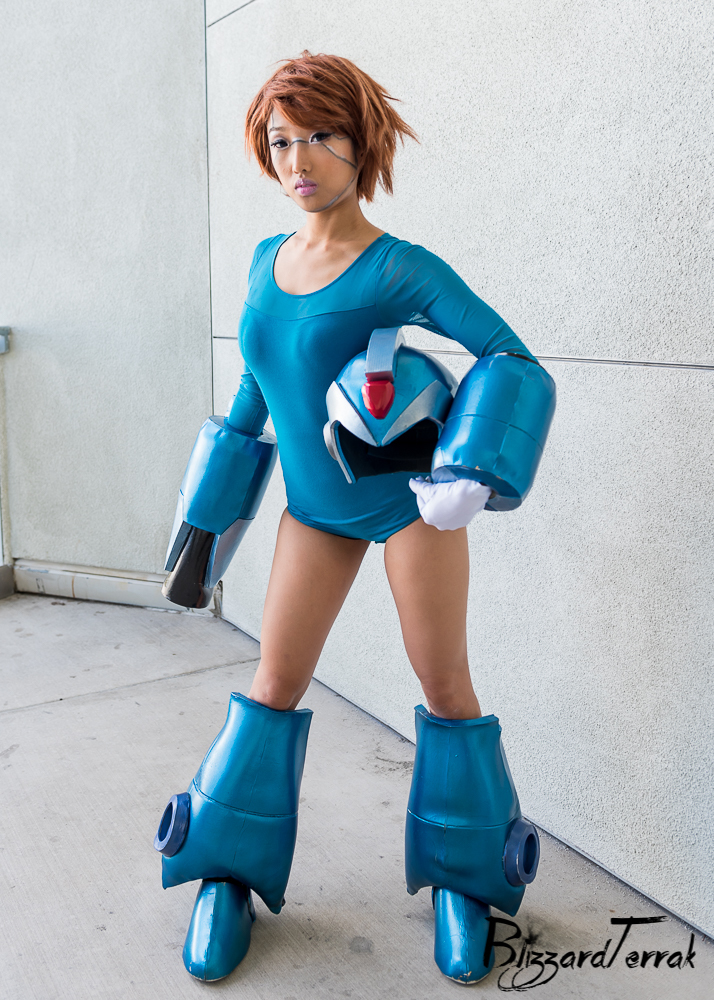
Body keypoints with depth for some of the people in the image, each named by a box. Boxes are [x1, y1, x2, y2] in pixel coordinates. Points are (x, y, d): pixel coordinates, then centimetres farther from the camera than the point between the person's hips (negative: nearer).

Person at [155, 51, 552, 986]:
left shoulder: (401, 269, -14)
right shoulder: (267, 259, 3)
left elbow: (510, 359, -12)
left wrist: (474, 474, -26)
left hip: (408, 497, -4)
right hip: (316, 506, 4)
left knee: (444, 684, 3)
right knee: (276, 681, 3)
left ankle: (462, 875, 23)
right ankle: (231, 875, 19)